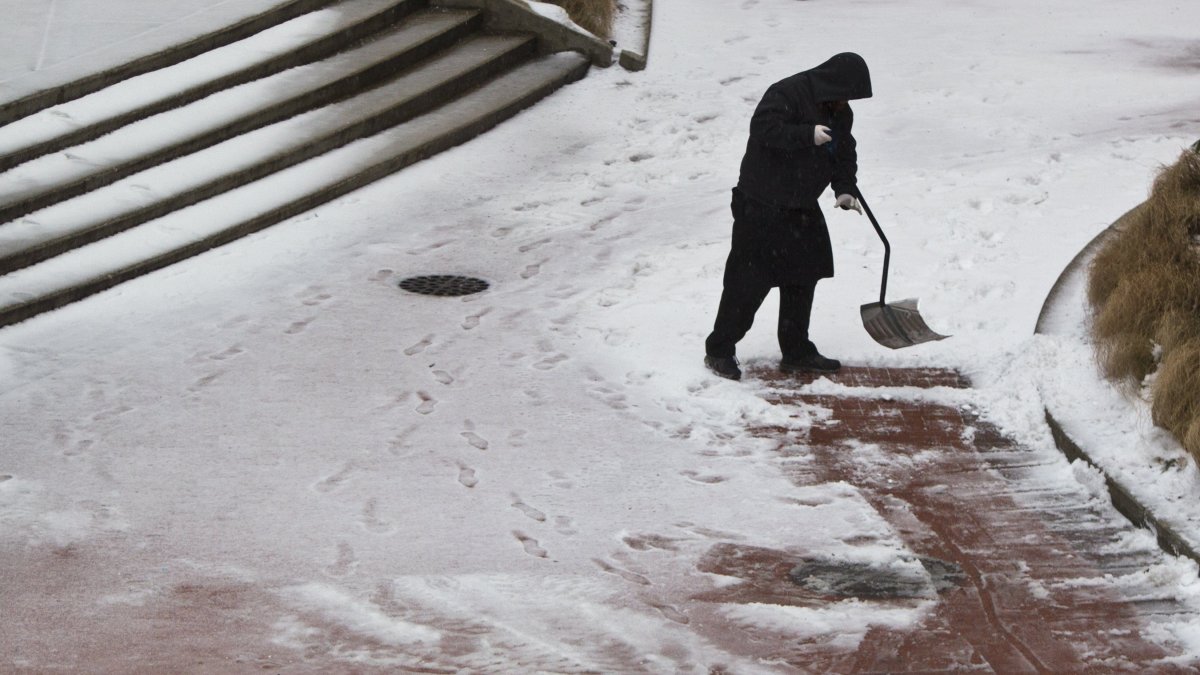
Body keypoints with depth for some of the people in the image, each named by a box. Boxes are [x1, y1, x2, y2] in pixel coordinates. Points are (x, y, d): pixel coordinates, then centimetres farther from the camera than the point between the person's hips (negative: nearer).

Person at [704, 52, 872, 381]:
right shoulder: (787, 94, -18)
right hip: (762, 205, -9)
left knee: (803, 279, 12)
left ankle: (796, 351, 24)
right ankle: (719, 350, 1)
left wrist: (845, 188, 0)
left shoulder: (839, 113, 9)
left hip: (802, 209, 9)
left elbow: (845, 153, 16)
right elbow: (764, 128, -29)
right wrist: (808, 135, -33)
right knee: (749, 279, -7)